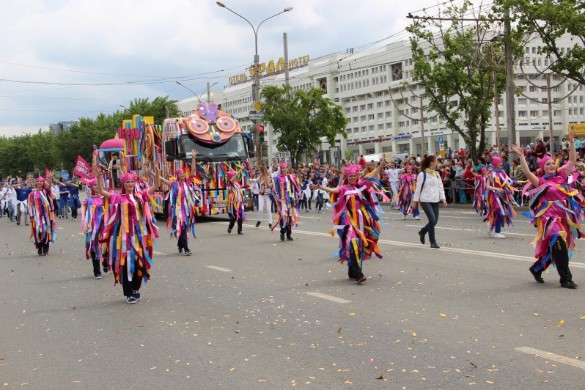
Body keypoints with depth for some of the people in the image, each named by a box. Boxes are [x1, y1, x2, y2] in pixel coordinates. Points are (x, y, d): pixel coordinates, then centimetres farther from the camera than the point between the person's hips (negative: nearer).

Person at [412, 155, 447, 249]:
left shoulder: (436, 174, 12)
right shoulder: (422, 174, -7)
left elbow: (440, 187, 11)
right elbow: (418, 188, -5)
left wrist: (443, 198, 0)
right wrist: (415, 200, -4)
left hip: (435, 201, 6)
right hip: (425, 201, -6)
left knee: (435, 220, 5)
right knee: (432, 220, -13)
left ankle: (422, 232, 32)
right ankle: (433, 242, -2)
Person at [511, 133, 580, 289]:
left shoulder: (561, 175, 11)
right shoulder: (541, 181, -4)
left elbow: (572, 161, 14)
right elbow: (527, 172, -18)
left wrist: (571, 143, 9)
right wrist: (521, 156, -22)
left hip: (565, 216, 6)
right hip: (549, 216, -6)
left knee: (554, 249, 12)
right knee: (559, 244, -17)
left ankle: (536, 268, 32)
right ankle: (565, 279, -12)